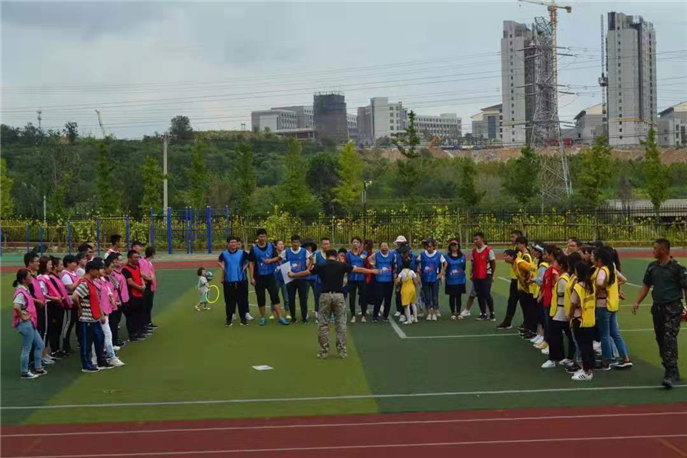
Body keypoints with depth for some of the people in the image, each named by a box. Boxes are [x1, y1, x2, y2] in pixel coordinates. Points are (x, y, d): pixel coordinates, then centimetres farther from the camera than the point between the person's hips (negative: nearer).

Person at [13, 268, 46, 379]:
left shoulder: (25, 290, 11)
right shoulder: (20, 292, -19)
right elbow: (16, 307, -33)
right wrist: (23, 317, -21)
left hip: (30, 323, 10)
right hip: (25, 324, -10)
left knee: (39, 345, 16)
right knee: (26, 349, -1)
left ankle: (38, 368, 25)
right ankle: (25, 373, 9)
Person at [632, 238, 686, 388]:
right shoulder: (652, 267, 9)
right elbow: (646, 286, 16)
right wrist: (637, 302, 5)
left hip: (673, 308, -6)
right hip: (657, 307, 6)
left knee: (670, 339, -15)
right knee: (660, 339, 9)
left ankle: (670, 374, -17)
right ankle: (673, 372, 21)